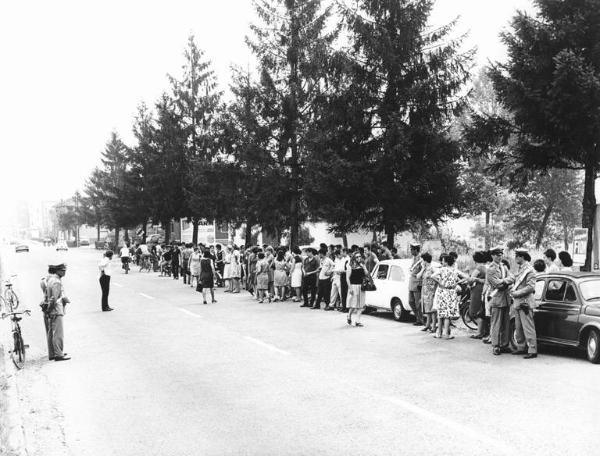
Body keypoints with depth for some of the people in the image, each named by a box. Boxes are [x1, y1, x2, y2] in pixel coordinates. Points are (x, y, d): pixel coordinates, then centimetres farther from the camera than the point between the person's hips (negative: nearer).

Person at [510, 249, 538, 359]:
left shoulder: (529, 270, -13)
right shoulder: (520, 269, 16)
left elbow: (531, 287, -19)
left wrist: (517, 293, -17)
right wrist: (513, 289, 4)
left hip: (525, 303, -9)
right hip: (517, 303, 9)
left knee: (528, 328, -7)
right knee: (518, 328, 15)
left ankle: (532, 350, -4)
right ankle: (521, 347, 24)